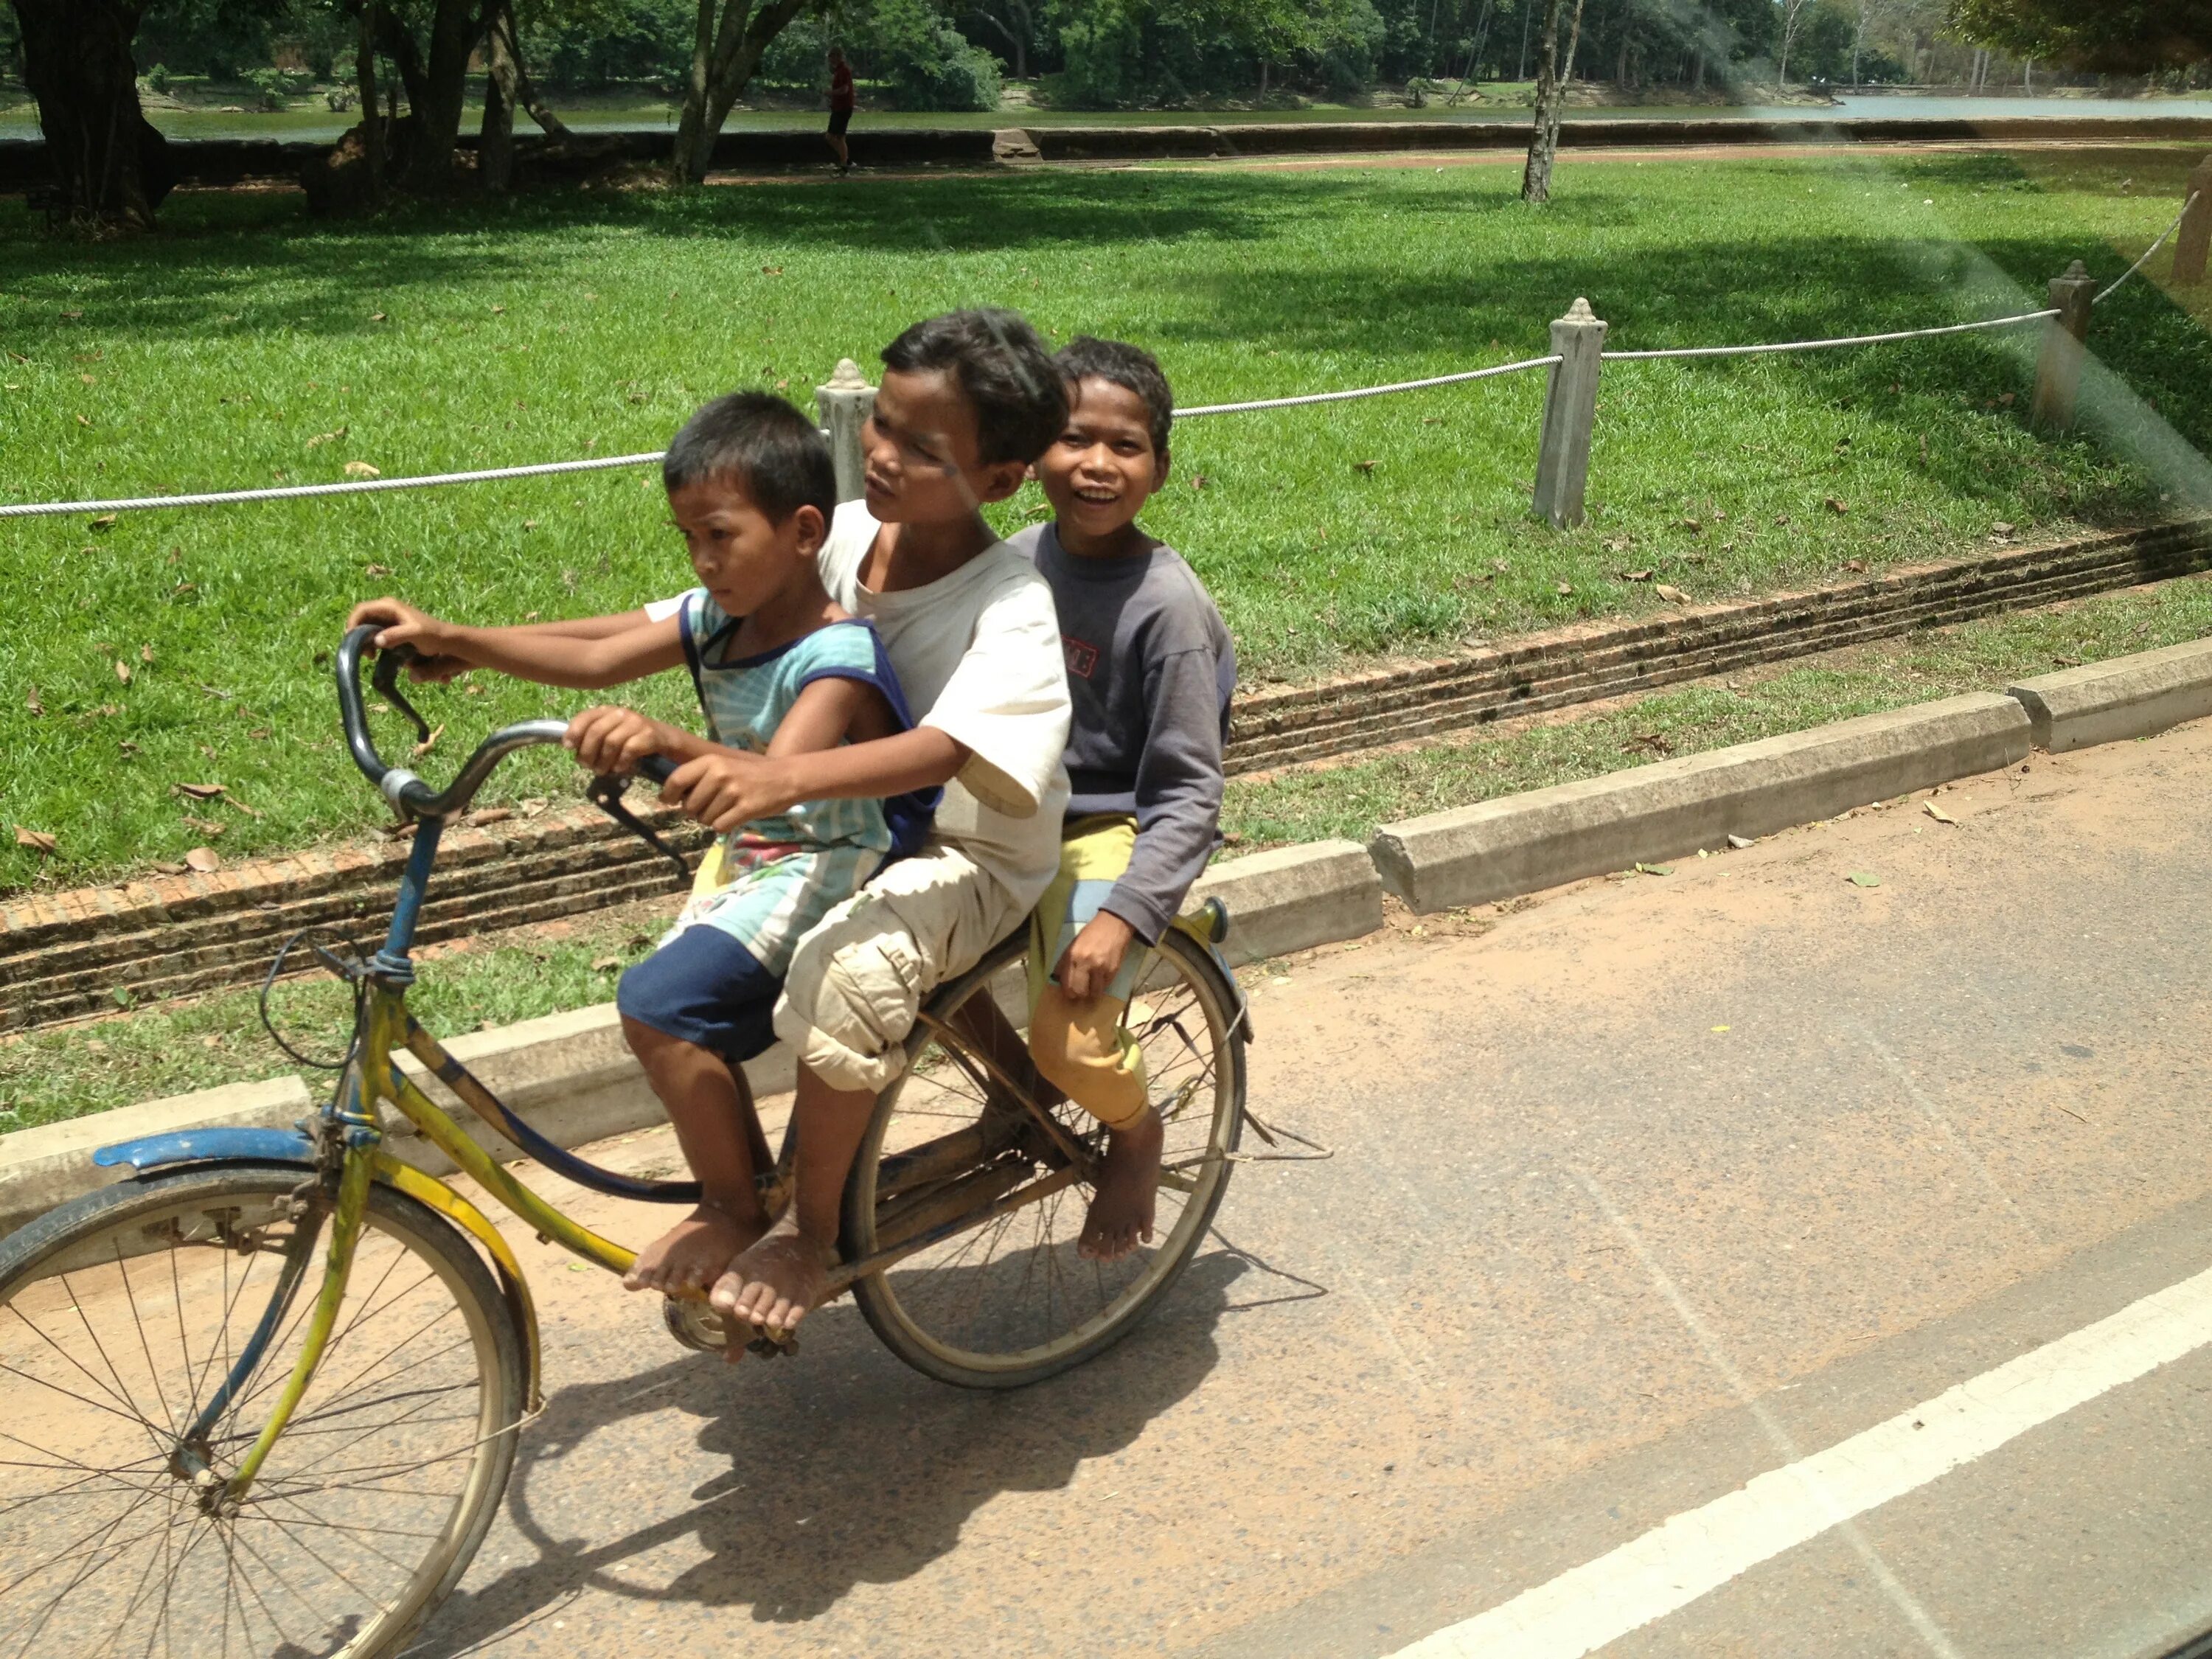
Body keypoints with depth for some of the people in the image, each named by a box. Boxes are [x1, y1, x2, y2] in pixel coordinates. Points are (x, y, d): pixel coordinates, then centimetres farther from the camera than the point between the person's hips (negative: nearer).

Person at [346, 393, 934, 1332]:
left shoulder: (838, 658, -22)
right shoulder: (716, 619, 3)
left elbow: (777, 775, -39)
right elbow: (594, 660, 2)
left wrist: (666, 743, -56)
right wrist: (452, 641, -6)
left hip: (831, 868, -9)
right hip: (749, 861, 9)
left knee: (660, 1002, -23)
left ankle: (736, 1215, -3)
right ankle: (755, 1204, 30)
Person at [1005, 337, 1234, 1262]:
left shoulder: (1167, 605, -19)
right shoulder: (1021, 559, -2)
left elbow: (1190, 791, -18)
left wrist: (1123, 916, -27)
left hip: (1111, 831, -7)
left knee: (1071, 1039, -22)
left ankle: (1137, 1132, 15)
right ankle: (1015, 1080, 23)